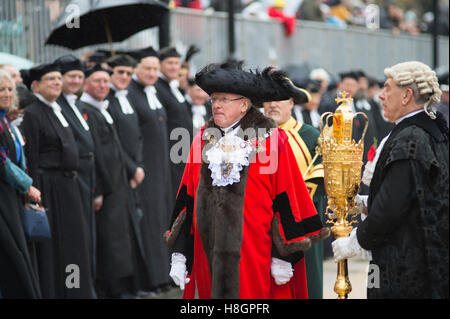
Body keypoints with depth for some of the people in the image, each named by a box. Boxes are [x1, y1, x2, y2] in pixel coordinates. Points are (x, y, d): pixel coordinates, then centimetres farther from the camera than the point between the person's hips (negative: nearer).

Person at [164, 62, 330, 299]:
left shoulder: (270, 140, -3)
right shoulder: (204, 139, 8)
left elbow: (285, 201, -3)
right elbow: (187, 199, 10)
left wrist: (283, 257, -5)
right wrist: (179, 254, 6)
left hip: (253, 256, -4)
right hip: (209, 254, 4)